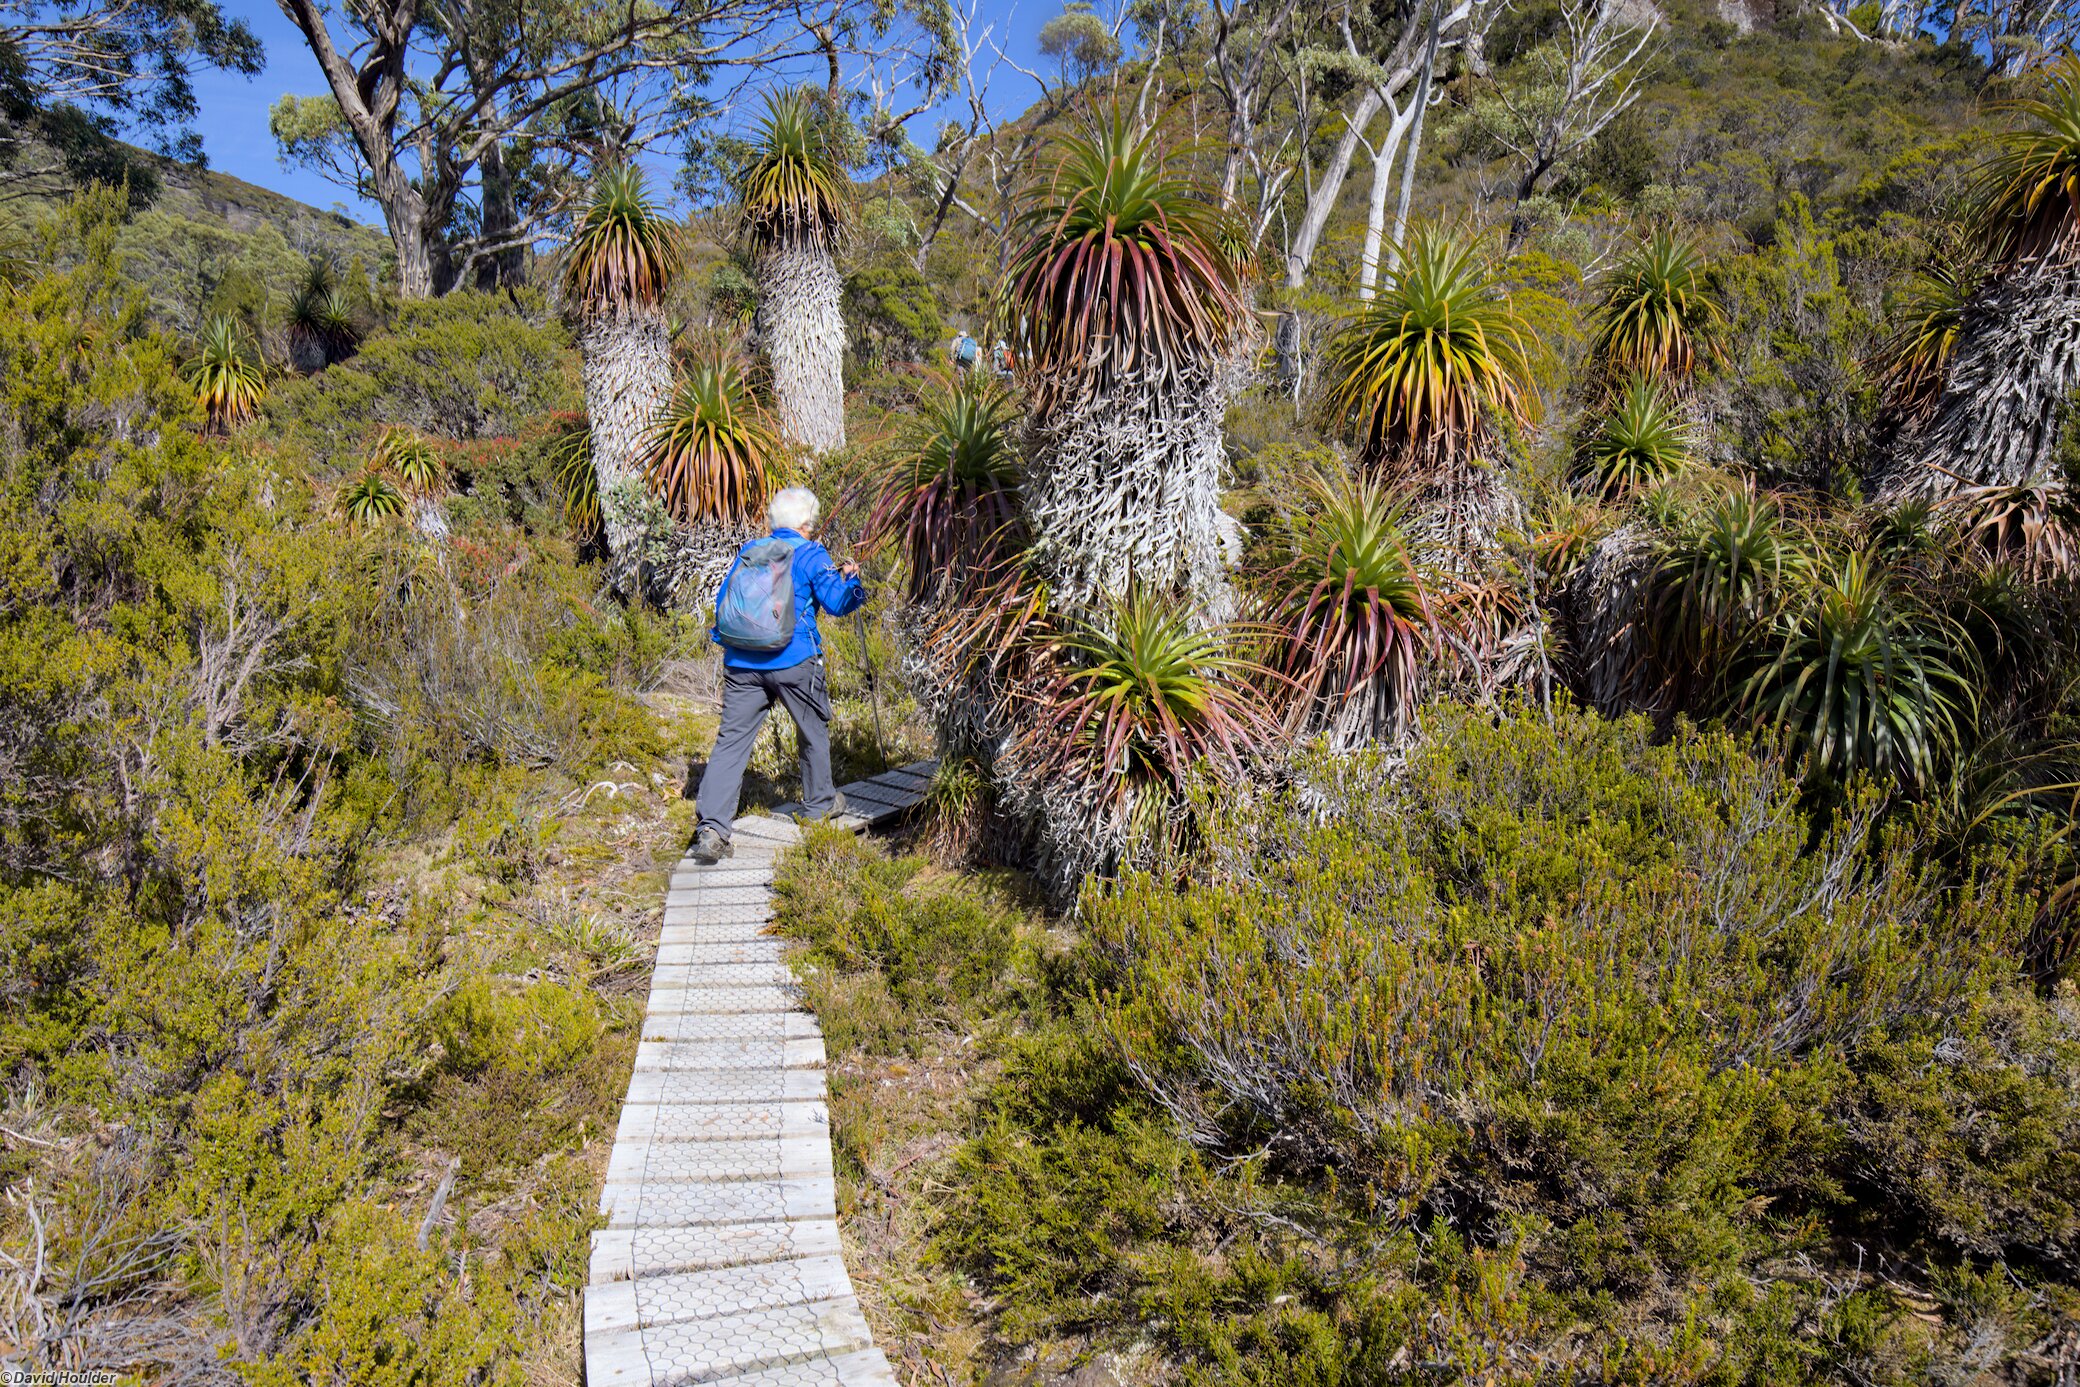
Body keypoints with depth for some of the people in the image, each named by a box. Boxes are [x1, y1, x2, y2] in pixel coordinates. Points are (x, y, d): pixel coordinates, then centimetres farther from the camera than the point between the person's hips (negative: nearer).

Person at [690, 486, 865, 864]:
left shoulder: (747, 552, 14)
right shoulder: (811, 555, 1)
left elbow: (723, 600, 18)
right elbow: (838, 603, -4)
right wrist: (851, 579, 14)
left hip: (740, 662, 4)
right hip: (793, 661, -3)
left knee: (732, 739, -1)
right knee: (814, 729, 19)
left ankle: (711, 827, -13)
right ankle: (819, 803, 35)